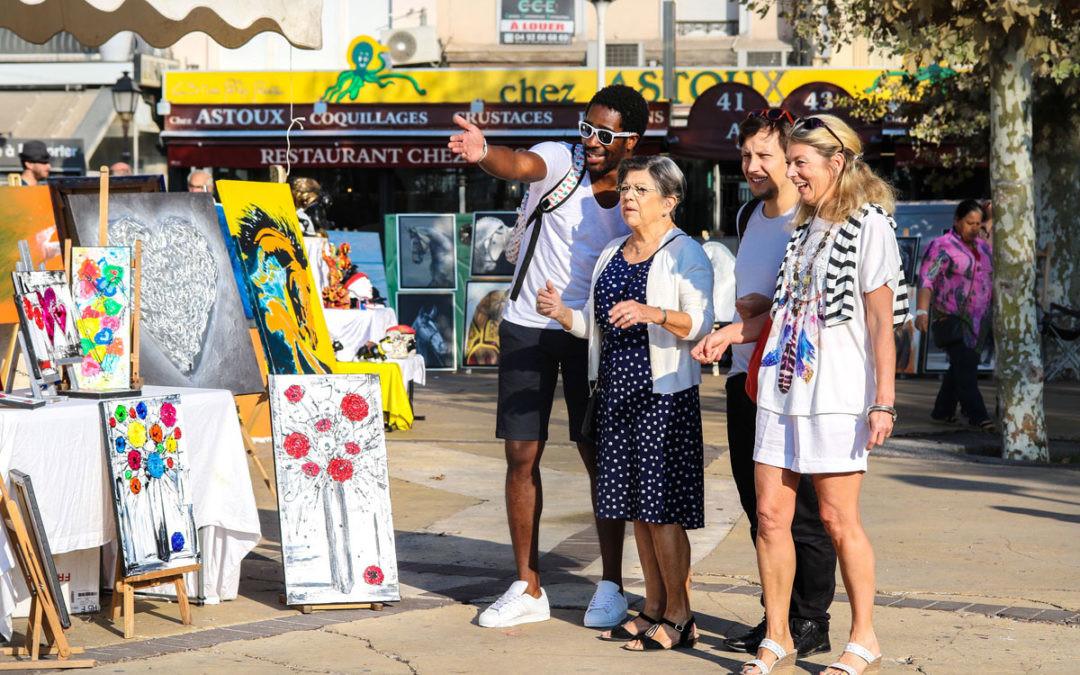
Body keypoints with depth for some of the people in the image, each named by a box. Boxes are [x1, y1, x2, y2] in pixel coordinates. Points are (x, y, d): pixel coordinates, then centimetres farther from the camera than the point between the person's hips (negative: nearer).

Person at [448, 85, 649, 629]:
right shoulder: (559, 161, -7)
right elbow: (521, 165, -31)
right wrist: (484, 154, -52)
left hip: (591, 334, 0)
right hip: (527, 327, 0)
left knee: (599, 456, 1)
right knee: (522, 456, 3)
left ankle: (611, 586, 13)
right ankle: (528, 589, 12)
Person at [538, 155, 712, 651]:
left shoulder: (686, 253, -5)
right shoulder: (611, 255, 17)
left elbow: (701, 324, -16)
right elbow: (596, 325, 20)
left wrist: (653, 313, -30)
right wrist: (562, 313, 1)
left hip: (664, 392, -7)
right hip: (615, 390, 8)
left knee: (662, 507, -8)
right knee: (636, 504, 10)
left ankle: (679, 615, 0)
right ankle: (653, 606, 18)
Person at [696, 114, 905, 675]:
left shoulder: (869, 224, -5)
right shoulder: (803, 228, 18)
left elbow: (881, 319, -9)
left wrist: (883, 401, -13)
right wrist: (728, 334, 12)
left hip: (837, 395, -7)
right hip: (782, 388, 7)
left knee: (838, 519, -3)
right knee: (770, 514, 2)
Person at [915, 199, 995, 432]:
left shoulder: (983, 247, 15)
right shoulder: (941, 247, -7)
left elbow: (993, 279, 23)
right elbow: (927, 279, -15)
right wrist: (922, 311, -27)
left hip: (978, 319, 7)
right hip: (952, 318, -7)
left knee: (960, 367, 9)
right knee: (965, 365, -15)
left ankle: (943, 410, 20)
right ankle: (977, 415, -19)